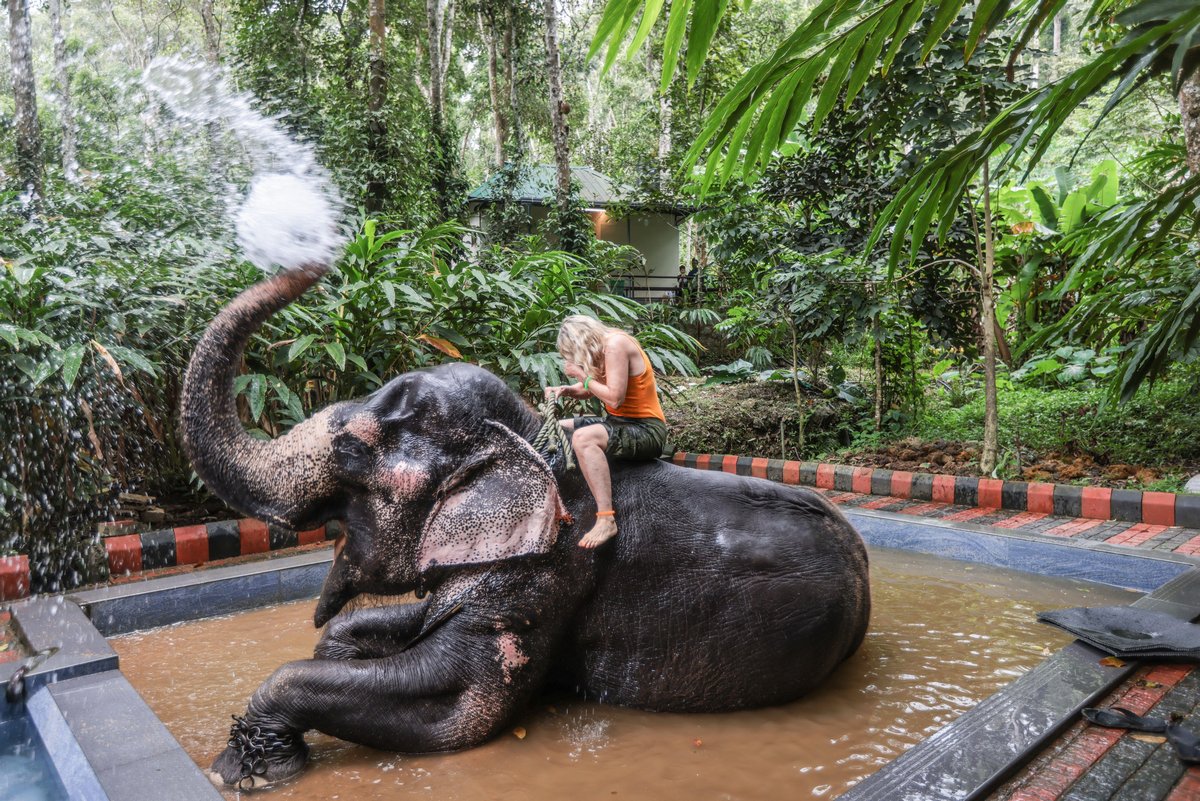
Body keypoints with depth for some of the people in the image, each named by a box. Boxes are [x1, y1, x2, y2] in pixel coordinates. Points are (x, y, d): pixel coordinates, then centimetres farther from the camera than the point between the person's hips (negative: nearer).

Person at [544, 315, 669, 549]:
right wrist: (566, 390, 1)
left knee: (583, 438, -36)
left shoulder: (615, 344, -18)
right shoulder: (601, 348, 8)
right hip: (620, 422, 10)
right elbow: (591, 390, 20)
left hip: (647, 430, -10)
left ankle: (606, 519, -35)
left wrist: (583, 376, -13)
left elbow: (614, 398, -25)